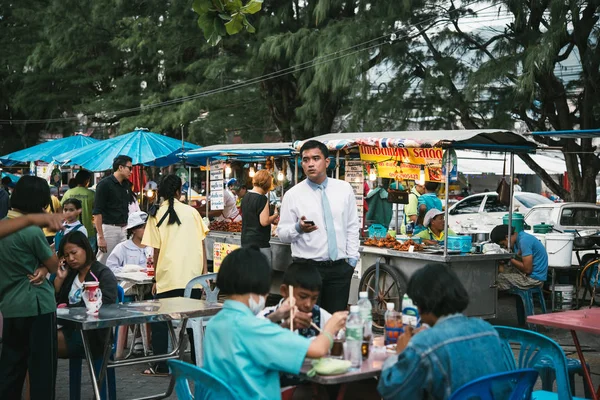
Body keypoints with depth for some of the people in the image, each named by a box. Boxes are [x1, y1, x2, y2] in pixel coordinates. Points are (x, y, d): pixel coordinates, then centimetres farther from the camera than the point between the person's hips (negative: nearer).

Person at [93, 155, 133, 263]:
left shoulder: (126, 185, 14)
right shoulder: (104, 184, -8)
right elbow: (97, 213, -12)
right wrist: (101, 237, -17)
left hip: (124, 229, 7)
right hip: (108, 228, -7)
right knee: (104, 262, -3)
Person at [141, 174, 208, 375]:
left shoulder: (156, 216, 0)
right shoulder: (191, 212, 5)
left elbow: (157, 251, 0)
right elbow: (202, 244, 4)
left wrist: (156, 280, 9)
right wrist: (204, 273, 9)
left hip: (168, 276, -2)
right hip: (193, 274, 3)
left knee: (160, 321, 7)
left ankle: (161, 366, 6)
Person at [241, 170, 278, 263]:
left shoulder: (245, 197, 11)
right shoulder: (262, 199, -14)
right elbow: (264, 222, -18)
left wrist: (272, 220, 19)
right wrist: (275, 215, -2)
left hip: (245, 241, 8)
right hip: (259, 243, -8)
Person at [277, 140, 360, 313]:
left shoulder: (344, 189, 5)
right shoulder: (293, 195, -2)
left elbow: (352, 226, 11)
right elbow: (282, 234, 0)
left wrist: (352, 258, 6)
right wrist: (298, 228, -20)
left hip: (340, 267, 2)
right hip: (308, 267, -2)